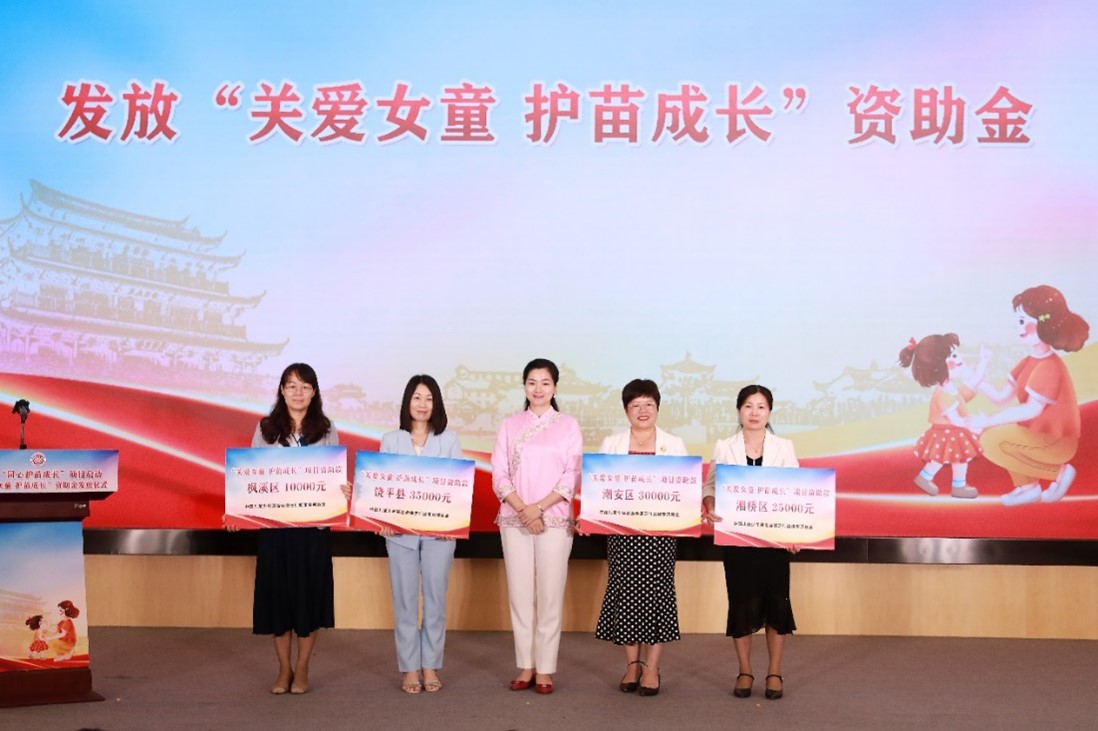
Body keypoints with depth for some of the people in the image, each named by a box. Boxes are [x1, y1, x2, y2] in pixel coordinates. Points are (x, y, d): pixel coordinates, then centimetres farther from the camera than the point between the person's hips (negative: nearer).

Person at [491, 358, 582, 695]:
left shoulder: (568, 425, 6)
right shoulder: (510, 425, 9)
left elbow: (572, 476, -1)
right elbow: (500, 475, 3)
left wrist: (539, 507, -12)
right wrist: (522, 510, -12)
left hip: (555, 520, -1)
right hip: (514, 519, 2)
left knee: (550, 594, -2)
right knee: (519, 593, 2)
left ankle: (545, 669, 4)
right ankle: (525, 666, 10)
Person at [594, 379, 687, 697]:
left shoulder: (674, 445, 8)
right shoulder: (611, 444, 9)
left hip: (661, 531, -1)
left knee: (657, 592, -3)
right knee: (624, 592, 0)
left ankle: (652, 667, 4)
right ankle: (632, 663, 12)